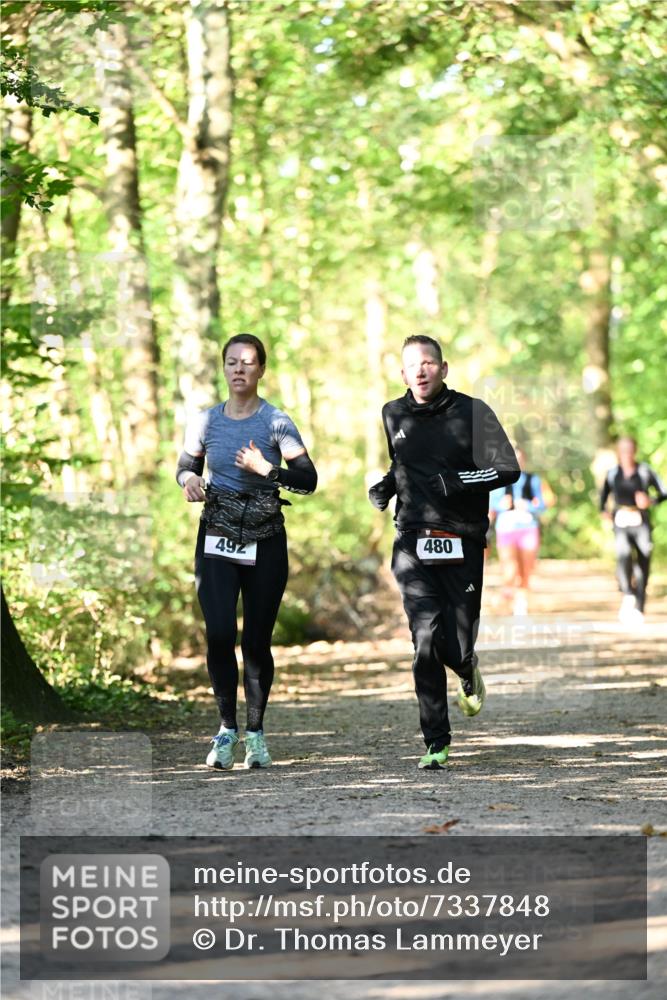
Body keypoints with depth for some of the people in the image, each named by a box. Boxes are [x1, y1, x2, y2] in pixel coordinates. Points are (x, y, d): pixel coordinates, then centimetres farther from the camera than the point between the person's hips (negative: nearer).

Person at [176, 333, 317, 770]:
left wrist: (265, 468, -21)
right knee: (219, 635, -13)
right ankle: (227, 726, 3)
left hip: (265, 543, -1)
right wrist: (189, 479, -7)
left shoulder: (276, 422, -5)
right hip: (217, 541, 1)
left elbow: (308, 479, -7)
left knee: (258, 641, 3)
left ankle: (255, 732, 18)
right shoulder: (206, 421, 3)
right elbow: (186, 465, 16)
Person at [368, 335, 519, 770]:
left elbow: (508, 470, -6)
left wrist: (458, 481, -18)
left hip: (462, 546, -1)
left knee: (457, 648, -1)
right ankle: (437, 742, -6)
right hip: (412, 544, 1)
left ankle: (469, 672, 40)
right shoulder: (393, 416, 10)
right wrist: (383, 487, 11)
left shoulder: (472, 412, -1)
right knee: (426, 640, -15)